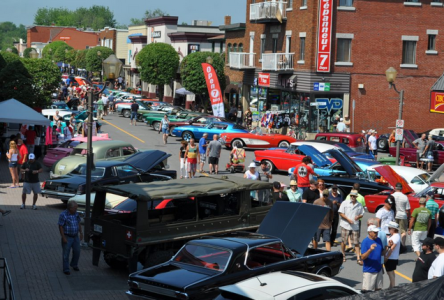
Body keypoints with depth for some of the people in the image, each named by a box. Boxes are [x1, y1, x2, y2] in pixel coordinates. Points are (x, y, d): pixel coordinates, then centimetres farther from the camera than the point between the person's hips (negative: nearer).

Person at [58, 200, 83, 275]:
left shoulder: (76, 214, 3)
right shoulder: (63, 215, -16)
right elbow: (60, 226, -15)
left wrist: (81, 232, 6)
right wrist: (63, 237, -18)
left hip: (75, 237, 6)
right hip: (67, 237, -6)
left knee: (77, 251, 11)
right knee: (66, 254, 2)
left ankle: (74, 264, 34)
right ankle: (66, 269, 11)